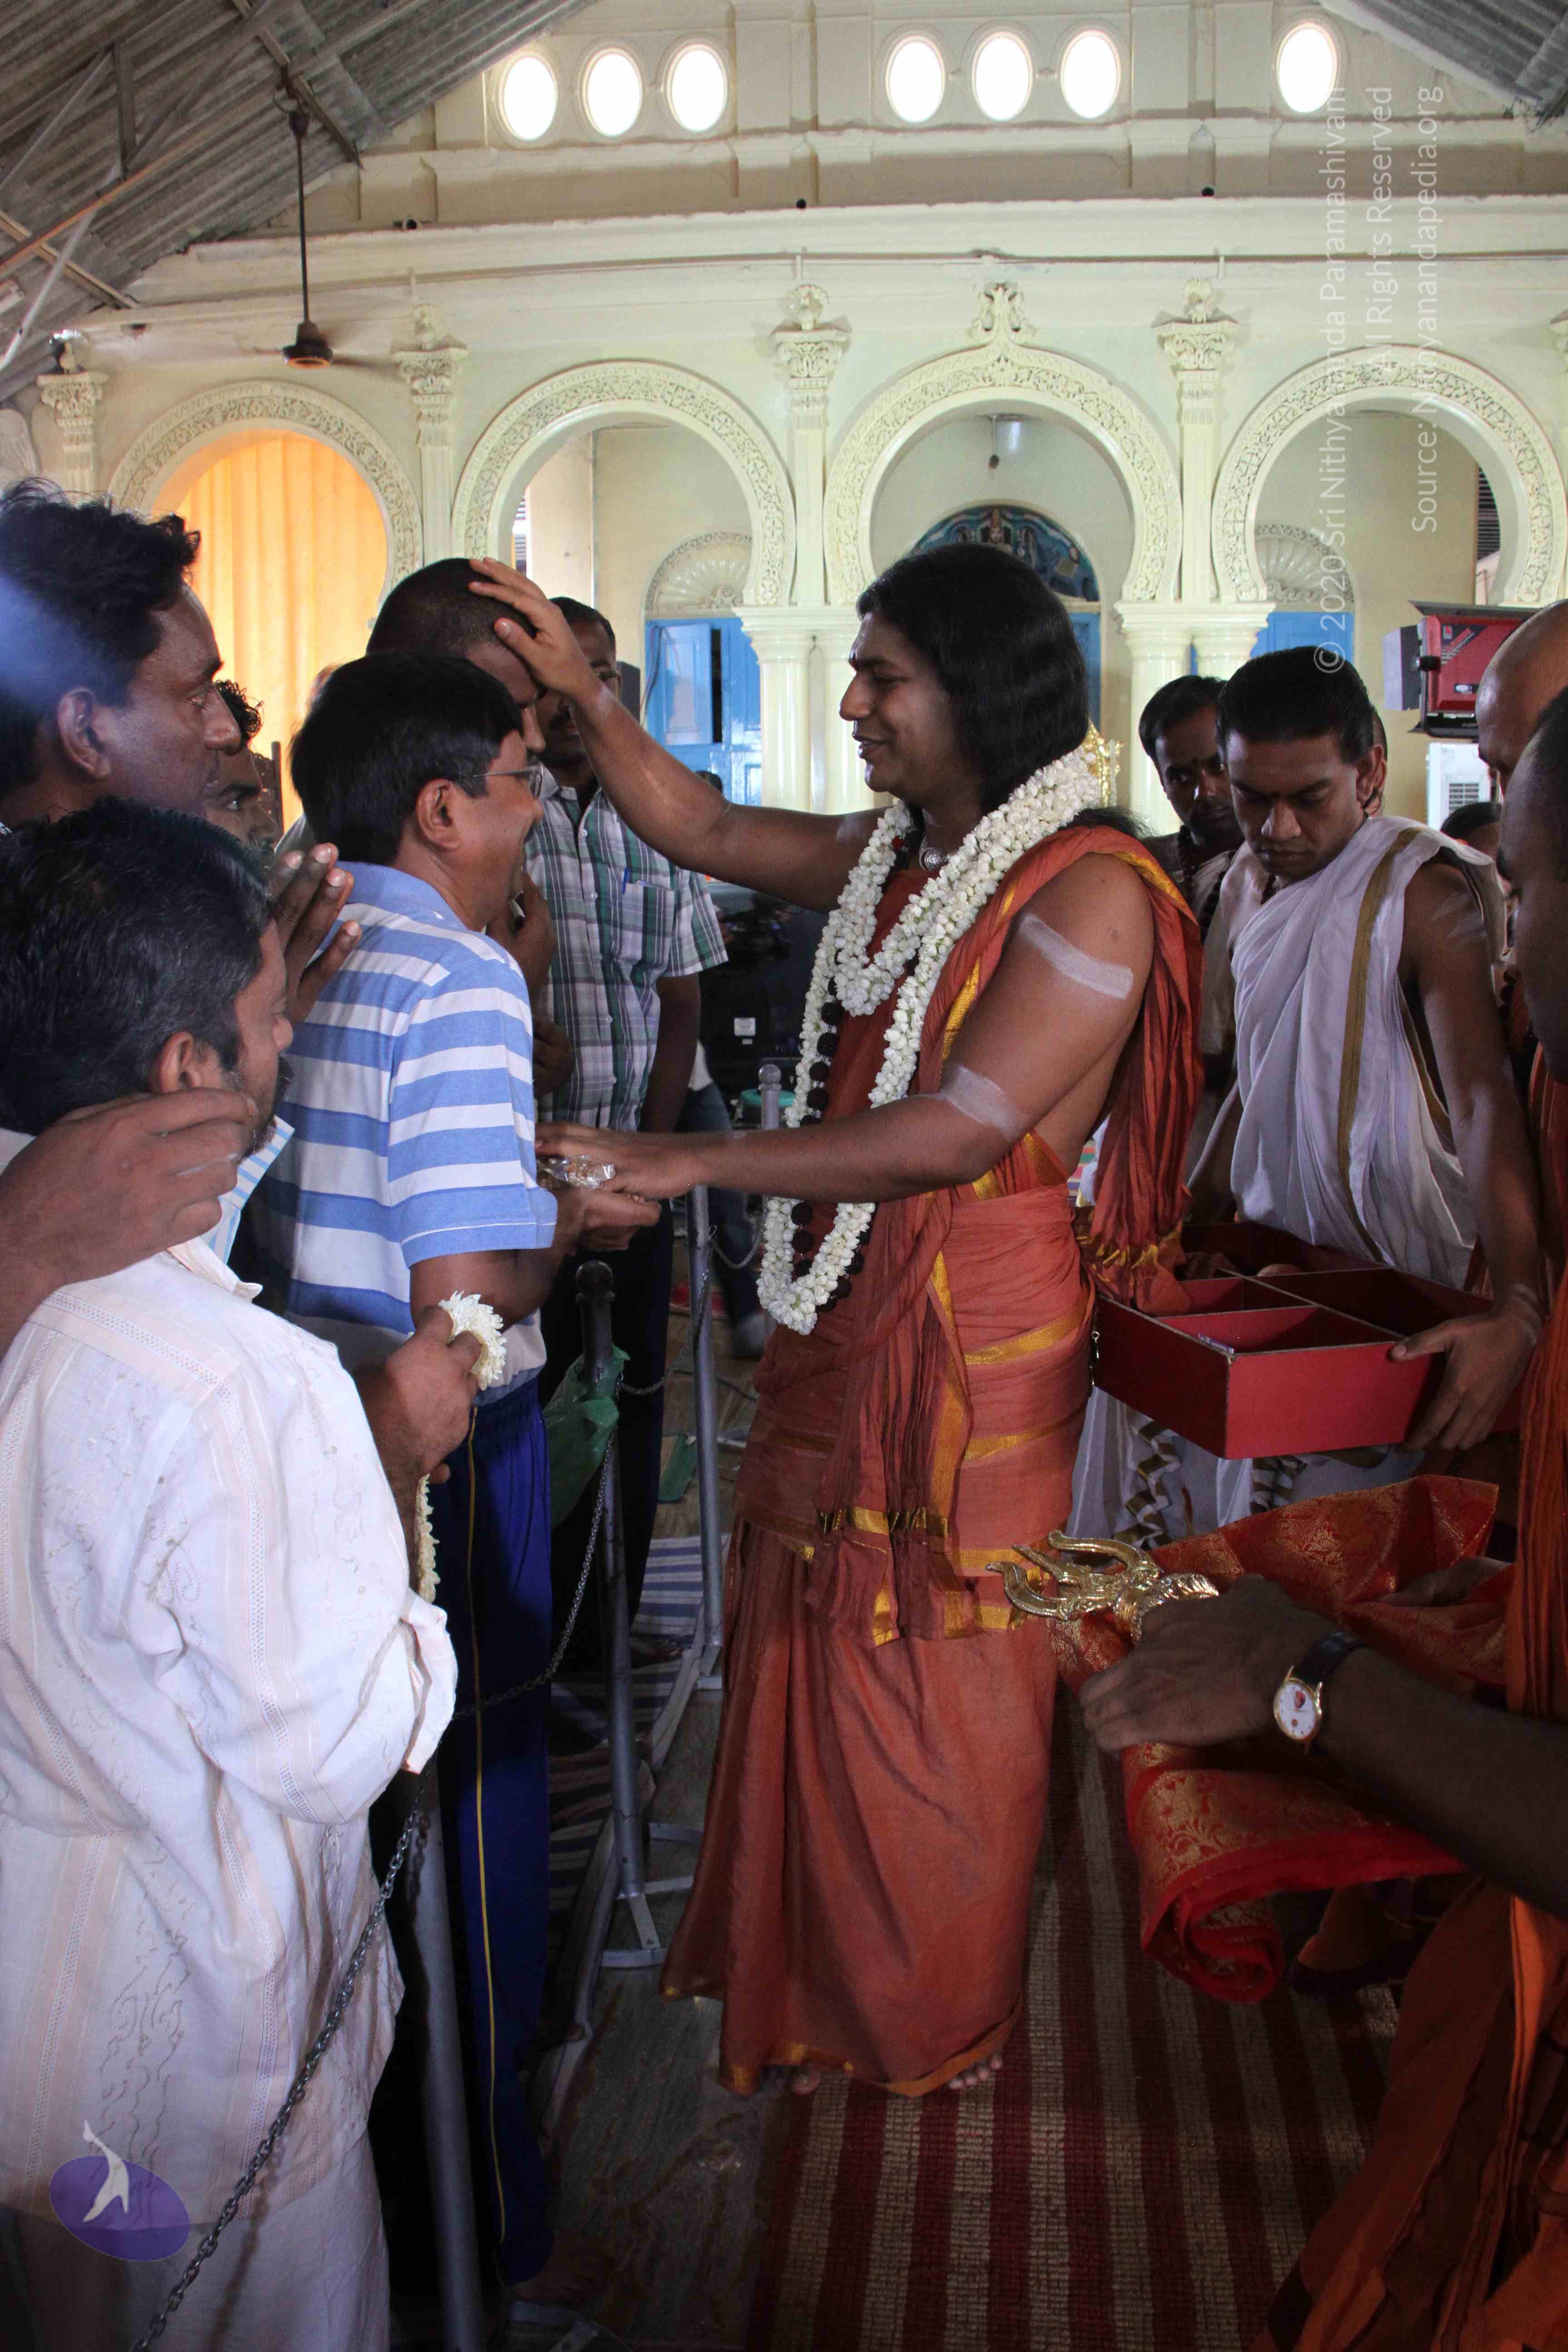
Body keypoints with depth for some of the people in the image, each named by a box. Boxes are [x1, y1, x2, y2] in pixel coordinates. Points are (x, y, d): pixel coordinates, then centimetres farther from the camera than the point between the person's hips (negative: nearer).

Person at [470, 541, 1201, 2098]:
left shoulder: (1088, 891, -16)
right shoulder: (892, 857, 9)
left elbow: (960, 1134, -23)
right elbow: (701, 830, 21)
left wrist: (687, 1164, -22)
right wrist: (584, 692, 9)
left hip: (974, 1335, -7)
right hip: (838, 1322, 7)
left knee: (930, 1690, 7)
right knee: (808, 1660, 16)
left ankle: (932, 2027, 30)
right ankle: (811, 1974, 37)